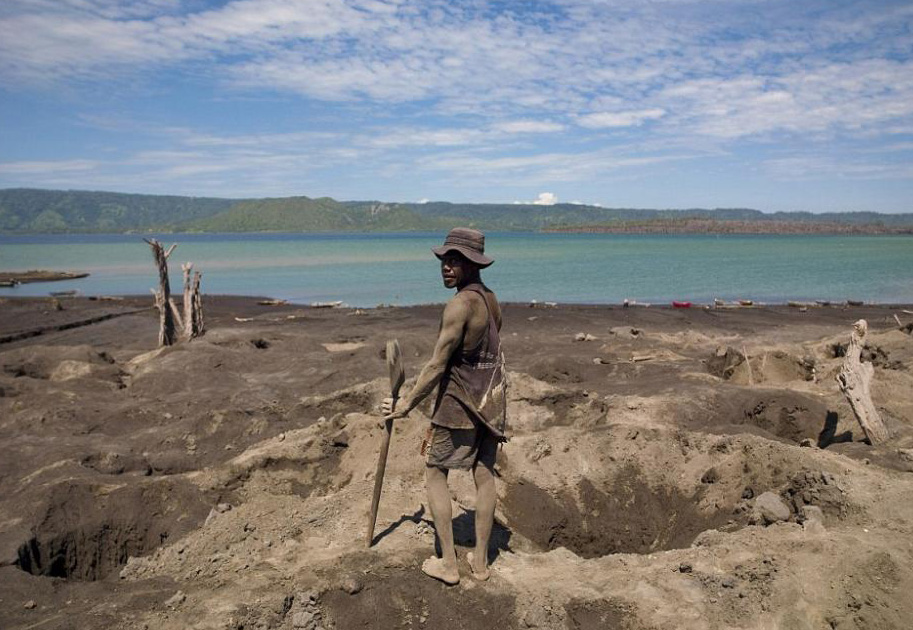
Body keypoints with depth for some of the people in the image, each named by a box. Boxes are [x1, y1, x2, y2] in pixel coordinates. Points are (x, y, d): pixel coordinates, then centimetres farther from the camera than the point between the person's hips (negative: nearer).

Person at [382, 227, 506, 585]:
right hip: (492, 397, 8)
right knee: (484, 476, 12)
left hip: (460, 400, -8)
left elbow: (437, 365, -19)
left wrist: (406, 404, -10)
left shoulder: (460, 304, -21)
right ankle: (480, 561, 24)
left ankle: (448, 564, 12)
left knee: (435, 474, 8)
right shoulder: (491, 299, 5)